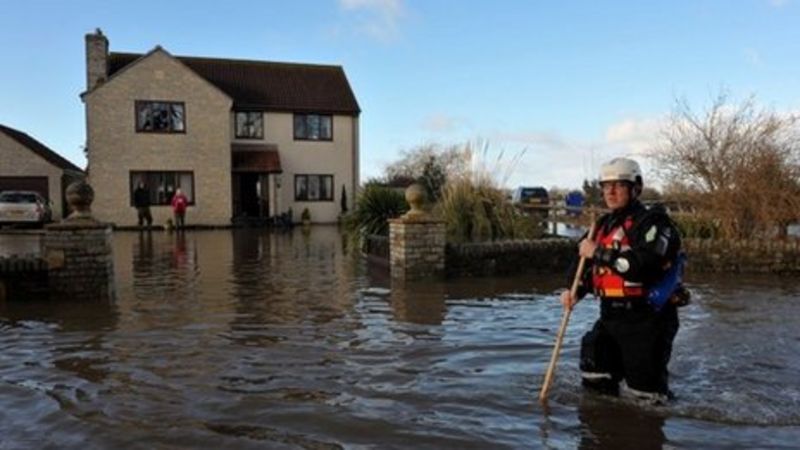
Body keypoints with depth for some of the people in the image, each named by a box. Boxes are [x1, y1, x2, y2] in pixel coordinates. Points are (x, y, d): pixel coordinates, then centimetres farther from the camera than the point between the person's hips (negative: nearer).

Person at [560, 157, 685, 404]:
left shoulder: (653, 222, -13)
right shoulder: (604, 225, 12)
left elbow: (639, 266, -29)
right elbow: (591, 268, 20)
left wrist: (598, 252, -20)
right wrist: (576, 291, 2)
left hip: (647, 320, -7)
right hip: (610, 317, 8)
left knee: (646, 388, 3)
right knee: (595, 384, 13)